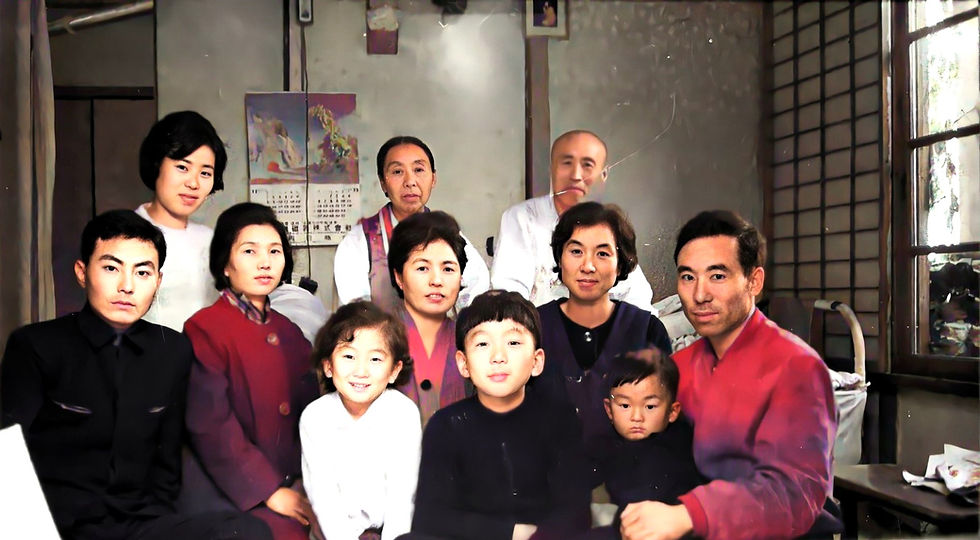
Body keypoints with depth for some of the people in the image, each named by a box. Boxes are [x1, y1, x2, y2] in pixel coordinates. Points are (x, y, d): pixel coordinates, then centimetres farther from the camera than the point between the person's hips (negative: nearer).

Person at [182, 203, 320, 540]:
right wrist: (268, 490, -12)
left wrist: (303, 482, -3)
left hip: (291, 493, 5)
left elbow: (306, 416, 11)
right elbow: (211, 426, -12)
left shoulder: (289, 333, 11)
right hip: (231, 497, -5)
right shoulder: (205, 329, -7)